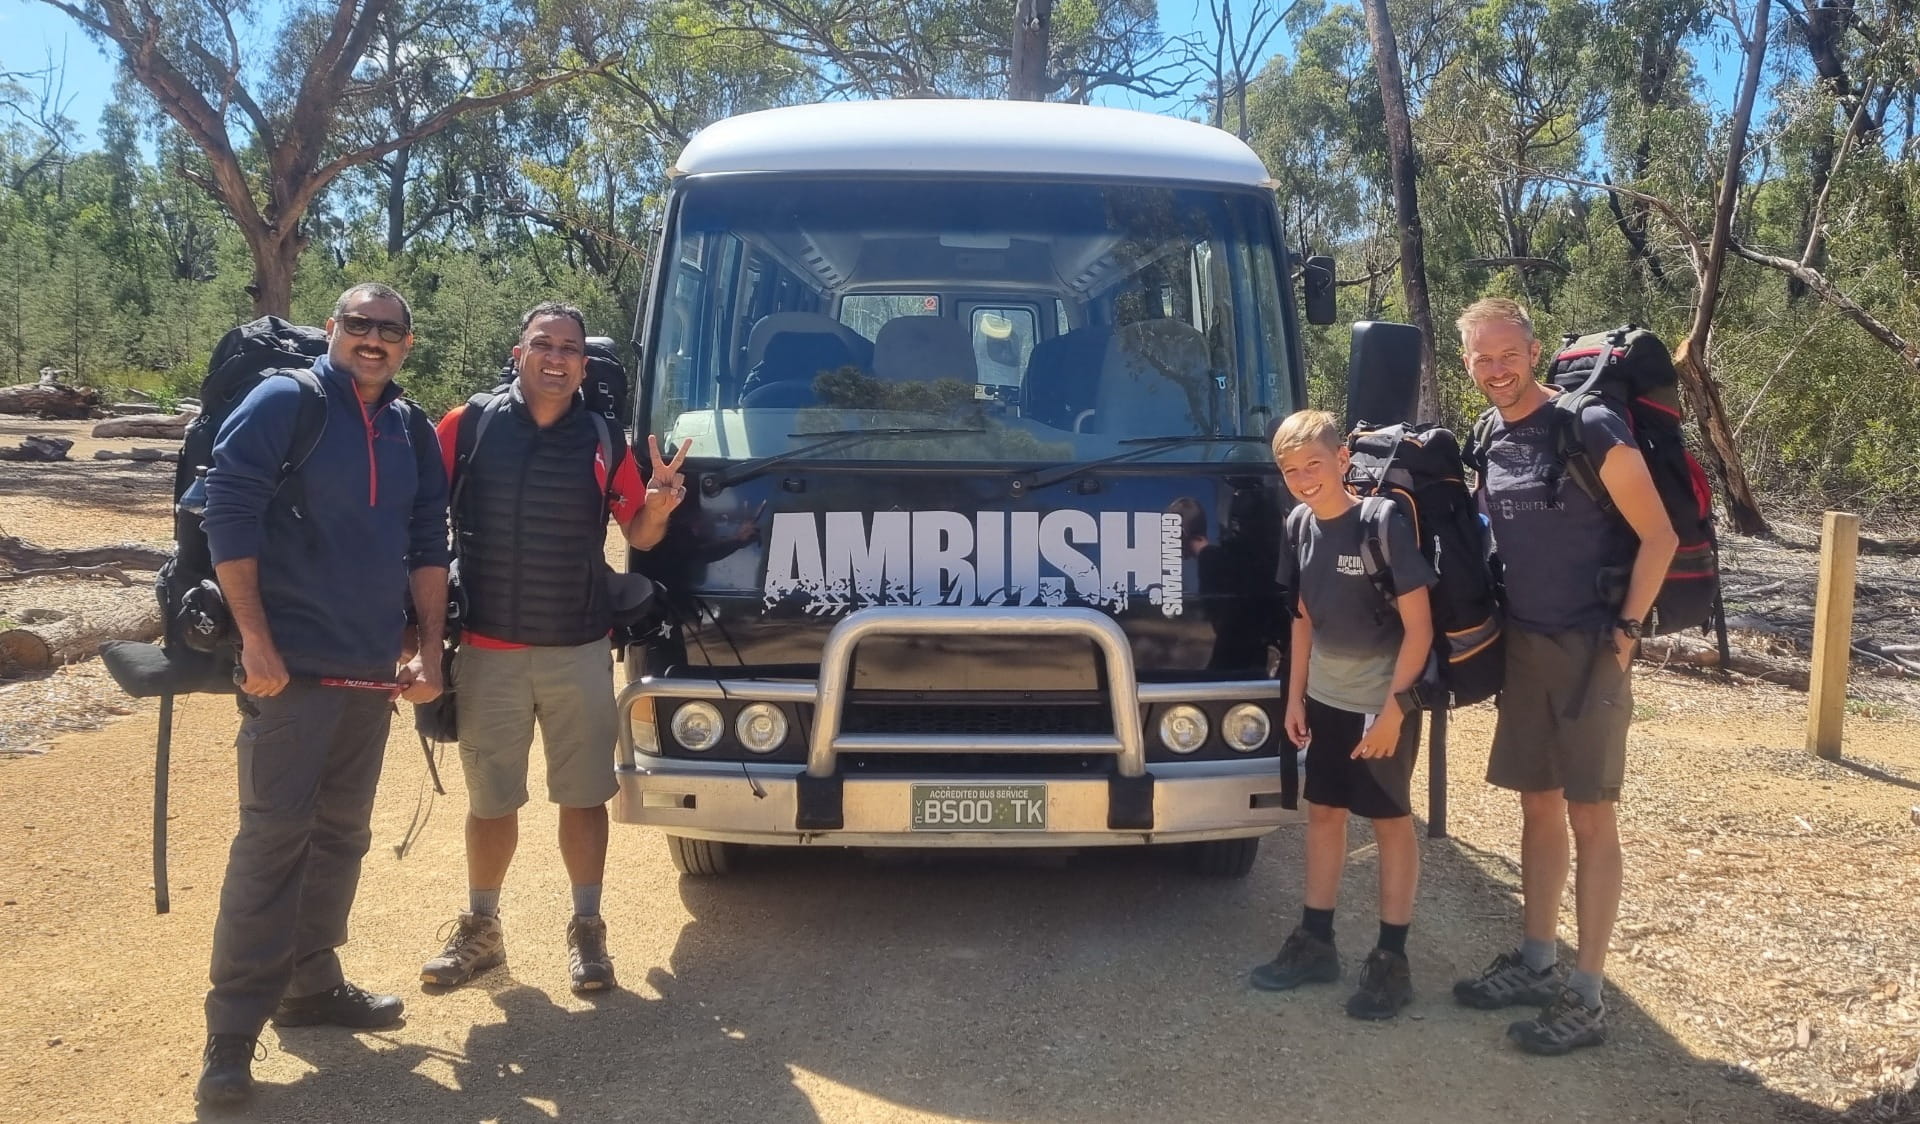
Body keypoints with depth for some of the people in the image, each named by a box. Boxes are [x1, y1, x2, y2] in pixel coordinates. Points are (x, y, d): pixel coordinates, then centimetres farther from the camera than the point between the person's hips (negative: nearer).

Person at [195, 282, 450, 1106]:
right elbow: (228, 515, -12)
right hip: (290, 663, -6)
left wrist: (429, 650, 6)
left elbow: (428, 542, 12)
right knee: (274, 834, -8)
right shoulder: (282, 404, -7)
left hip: (371, 669, 6)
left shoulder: (412, 430, 11)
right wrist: (254, 638, -16)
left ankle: (311, 983, 28)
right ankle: (234, 1026, 0)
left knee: (342, 834, 14)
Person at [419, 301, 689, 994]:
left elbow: (639, 536, 8)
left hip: (580, 651, 1)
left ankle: (587, 930, 22)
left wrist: (658, 507, -15)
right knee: (490, 800, 12)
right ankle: (480, 930, 28)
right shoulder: (468, 425, -3)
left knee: (584, 796, 7)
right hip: (487, 651, 0)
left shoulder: (603, 441, 3)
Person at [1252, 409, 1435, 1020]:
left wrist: (1393, 708, -18)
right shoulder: (1299, 526, 0)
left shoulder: (1383, 523, -18)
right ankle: (1316, 942, 25)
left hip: (1383, 701, -6)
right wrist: (1295, 696, 10)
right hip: (1326, 699, 6)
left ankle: (1391, 960, 13)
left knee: (1391, 821, 4)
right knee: (1323, 813, 13)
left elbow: (1419, 627, -17)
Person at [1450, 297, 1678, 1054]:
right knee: (1537, 805, 13)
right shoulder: (1487, 443, 6)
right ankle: (1535, 963, 25)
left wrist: (1625, 631, -13)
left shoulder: (1591, 429, -14)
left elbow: (1659, 536, -12)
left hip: (1589, 648, -7)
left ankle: (1586, 997, 6)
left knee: (1589, 816, -1)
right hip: (1523, 646, 7)